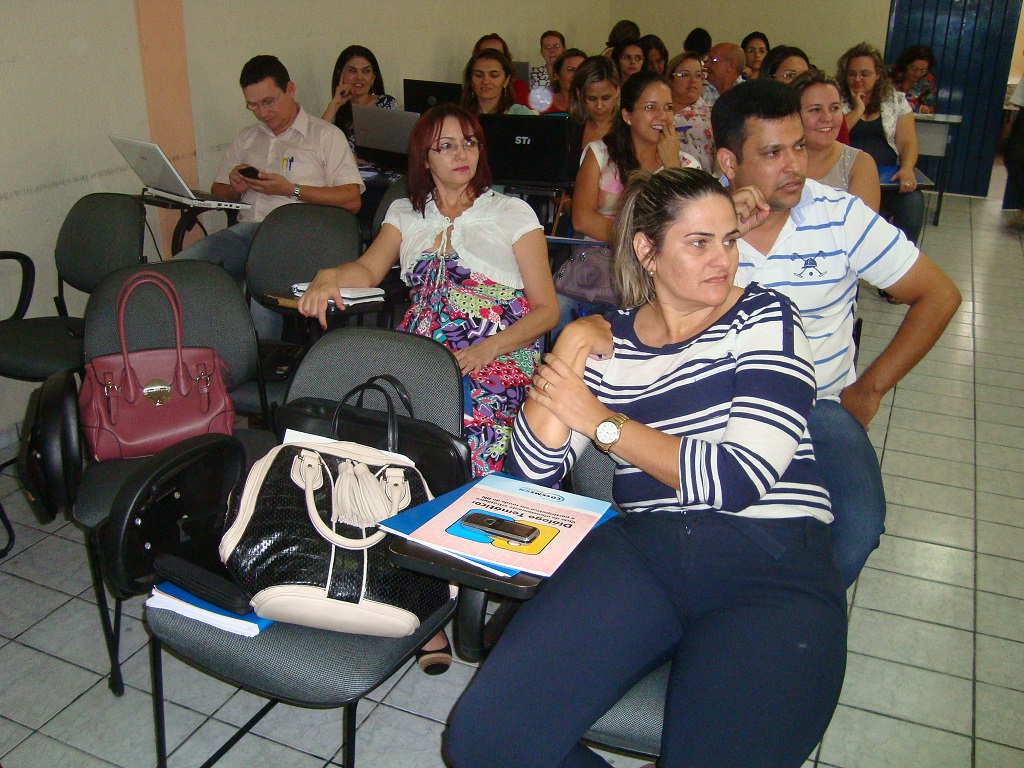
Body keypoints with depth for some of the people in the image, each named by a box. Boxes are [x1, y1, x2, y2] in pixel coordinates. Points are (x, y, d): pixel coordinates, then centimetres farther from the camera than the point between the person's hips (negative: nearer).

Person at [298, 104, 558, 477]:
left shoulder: (512, 213, 10)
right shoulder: (405, 213, 22)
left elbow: (546, 309, 4)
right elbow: (367, 270, 5)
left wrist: (489, 349, -14)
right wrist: (328, 276, -19)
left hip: (500, 355, -2)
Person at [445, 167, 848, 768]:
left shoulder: (765, 318, 6)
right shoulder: (609, 340, 15)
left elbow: (738, 477, -8)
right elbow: (533, 472, 7)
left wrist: (600, 421, -2)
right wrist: (568, 354, -2)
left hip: (773, 567, -2)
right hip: (640, 549, 3)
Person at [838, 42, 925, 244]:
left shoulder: (896, 101, 15)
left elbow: (908, 142, 5)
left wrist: (907, 169, -14)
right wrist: (857, 110, -4)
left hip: (888, 176, 2)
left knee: (912, 201, -29)